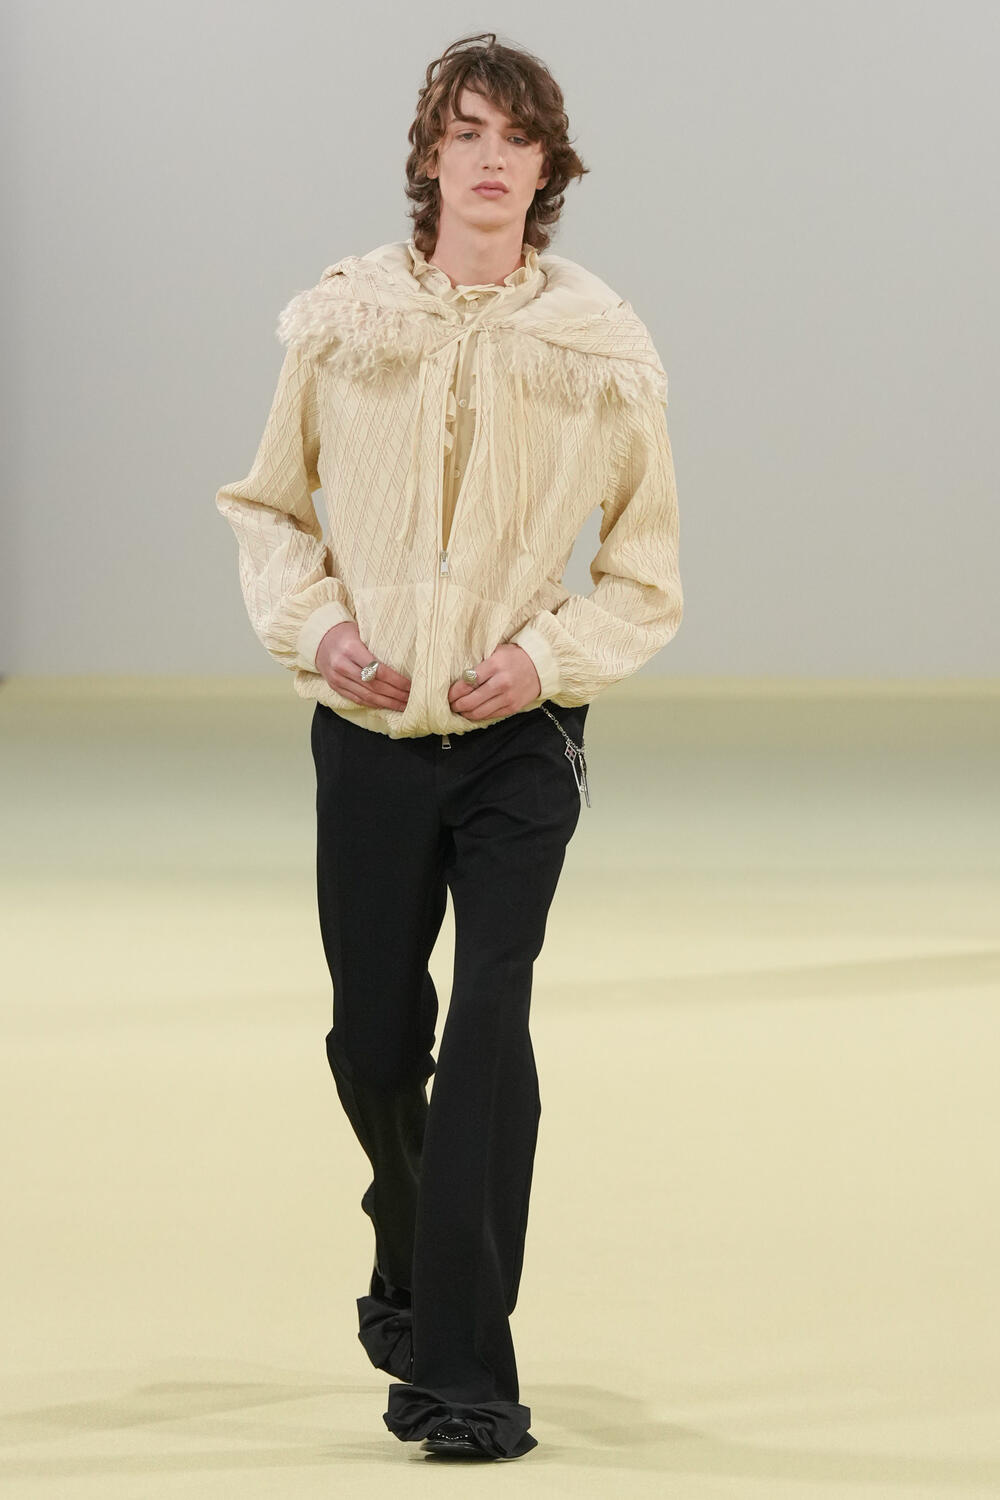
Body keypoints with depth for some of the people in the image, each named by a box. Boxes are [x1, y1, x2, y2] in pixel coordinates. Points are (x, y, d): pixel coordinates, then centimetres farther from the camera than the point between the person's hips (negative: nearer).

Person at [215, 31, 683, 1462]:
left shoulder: (601, 348, -3)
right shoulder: (340, 322, 0)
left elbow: (648, 574, 6)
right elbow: (268, 506, 12)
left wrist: (549, 652, -11)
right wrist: (313, 622, -6)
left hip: (520, 738, -2)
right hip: (370, 732, 2)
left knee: (488, 1030, -14)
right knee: (372, 1041, 9)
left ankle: (462, 1370, -13)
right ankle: (411, 1260, 40)